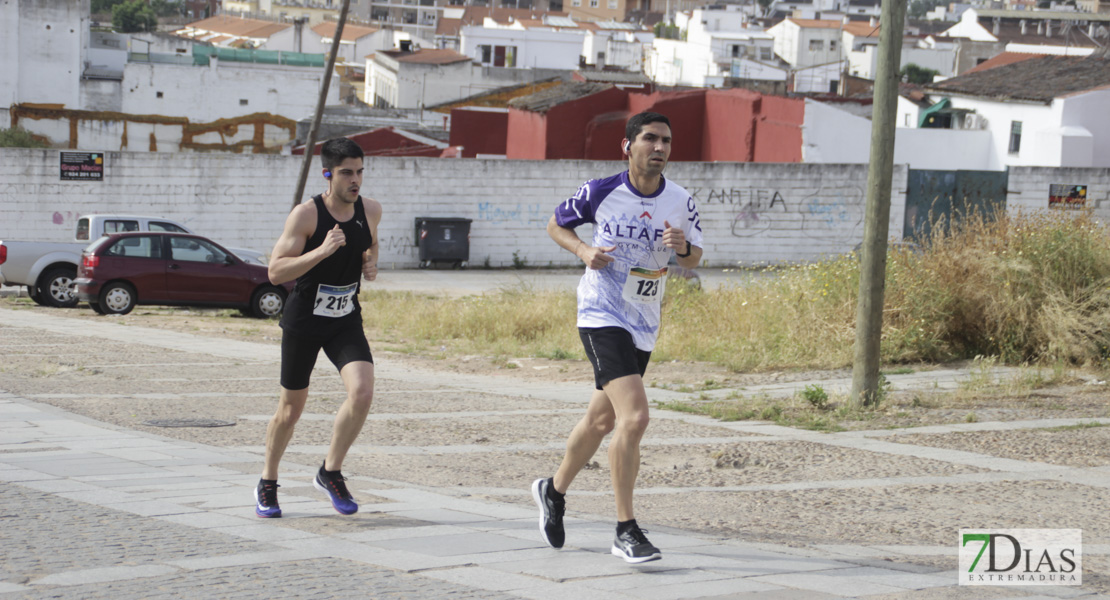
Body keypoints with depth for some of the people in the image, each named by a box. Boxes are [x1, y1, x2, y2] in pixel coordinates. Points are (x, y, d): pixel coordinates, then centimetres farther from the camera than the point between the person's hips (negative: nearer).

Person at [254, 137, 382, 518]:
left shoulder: (370, 211, -3)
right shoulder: (306, 215, -18)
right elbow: (275, 272, -22)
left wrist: (372, 264, 0)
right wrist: (322, 251, -33)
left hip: (346, 321, 3)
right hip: (303, 322, -3)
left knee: (362, 391, -20)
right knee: (291, 408, 9)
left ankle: (330, 473, -1)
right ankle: (267, 484, 31)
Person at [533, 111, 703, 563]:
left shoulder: (680, 203, -2)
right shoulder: (599, 193, -10)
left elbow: (693, 261, 9)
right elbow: (555, 225, 7)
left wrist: (684, 247, -14)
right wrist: (584, 250, -12)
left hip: (644, 326, 6)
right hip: (601, 317, -6)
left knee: (602, 420, 20)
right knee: (634, 416, -21)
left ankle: (554, 492, 46)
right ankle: (626, 532, -15)